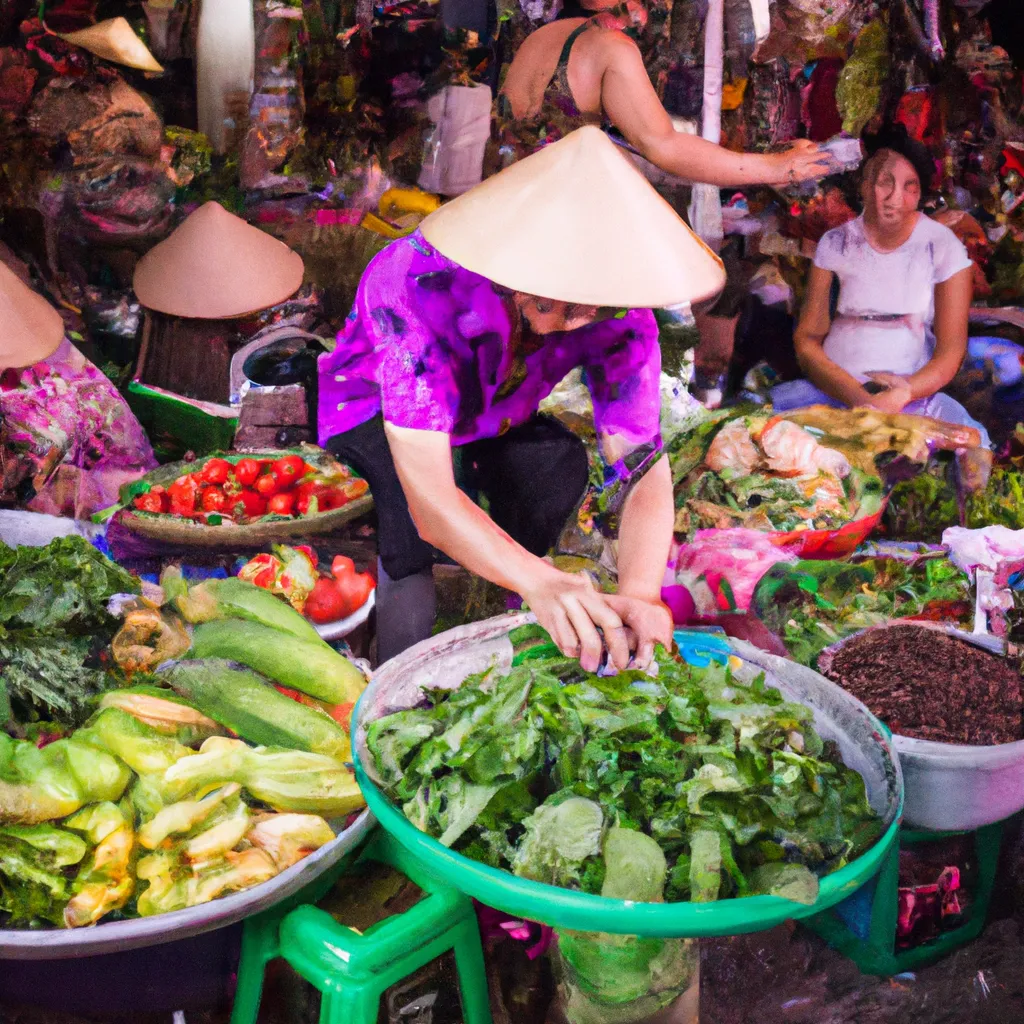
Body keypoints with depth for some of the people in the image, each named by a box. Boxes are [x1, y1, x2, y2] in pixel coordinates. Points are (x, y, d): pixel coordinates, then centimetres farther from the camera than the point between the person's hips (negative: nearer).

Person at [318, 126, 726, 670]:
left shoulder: (614, 304, -28)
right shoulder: (417, 280, -42)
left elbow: (645, 465, -30)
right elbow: (428, 497, -47)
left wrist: (640, 594, -49)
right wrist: (540, 582, -62)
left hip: (489, 421, 4)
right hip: (370, 415, -4)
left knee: (562, 462, -27)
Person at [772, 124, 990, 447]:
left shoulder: (944, 248, 2)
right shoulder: (835, 243, 5)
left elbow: (951, 348, -1)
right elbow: (807, 339, 0)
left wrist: (902, 395, -21)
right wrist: (857, 396, -18)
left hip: (912, 392, -1)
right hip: (832, 389, 1)